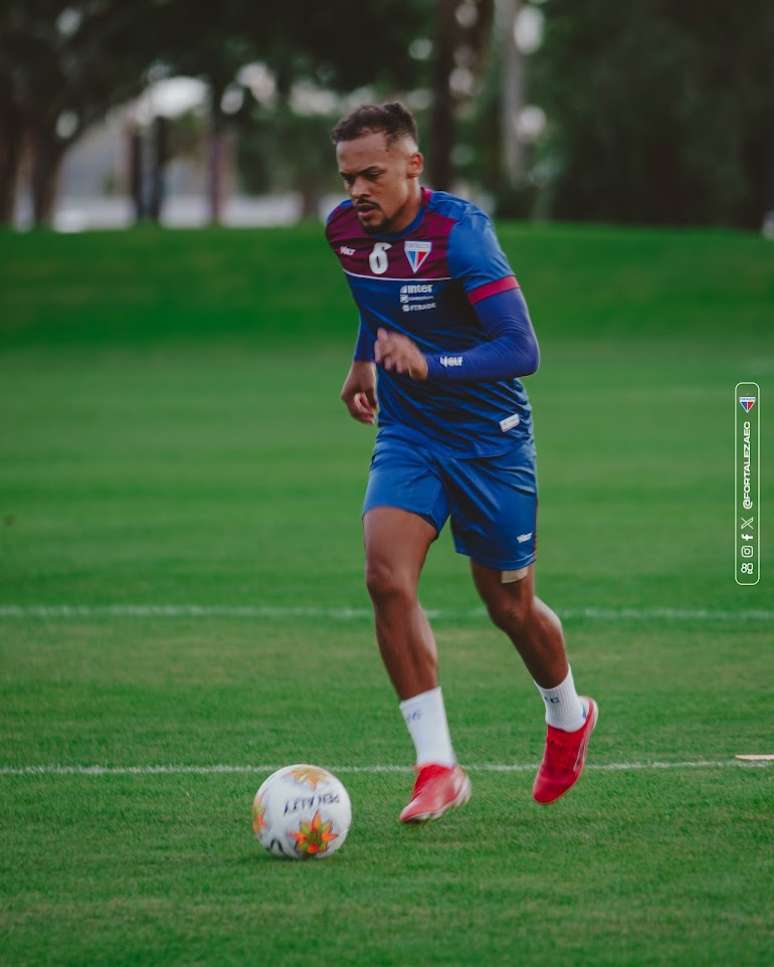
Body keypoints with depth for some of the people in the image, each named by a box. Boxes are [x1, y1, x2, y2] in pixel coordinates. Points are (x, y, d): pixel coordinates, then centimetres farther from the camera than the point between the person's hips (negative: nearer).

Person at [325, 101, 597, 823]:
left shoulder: (458, 231, -23)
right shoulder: (344, 228, -4)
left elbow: (522, 349, -28)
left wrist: (431, 365, -38)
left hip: (489, 440, -4)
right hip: (406, 435, 4)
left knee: (510, 607, 9)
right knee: (387, 577, -20)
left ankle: (568, 716, 42)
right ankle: (437, 766, -17)